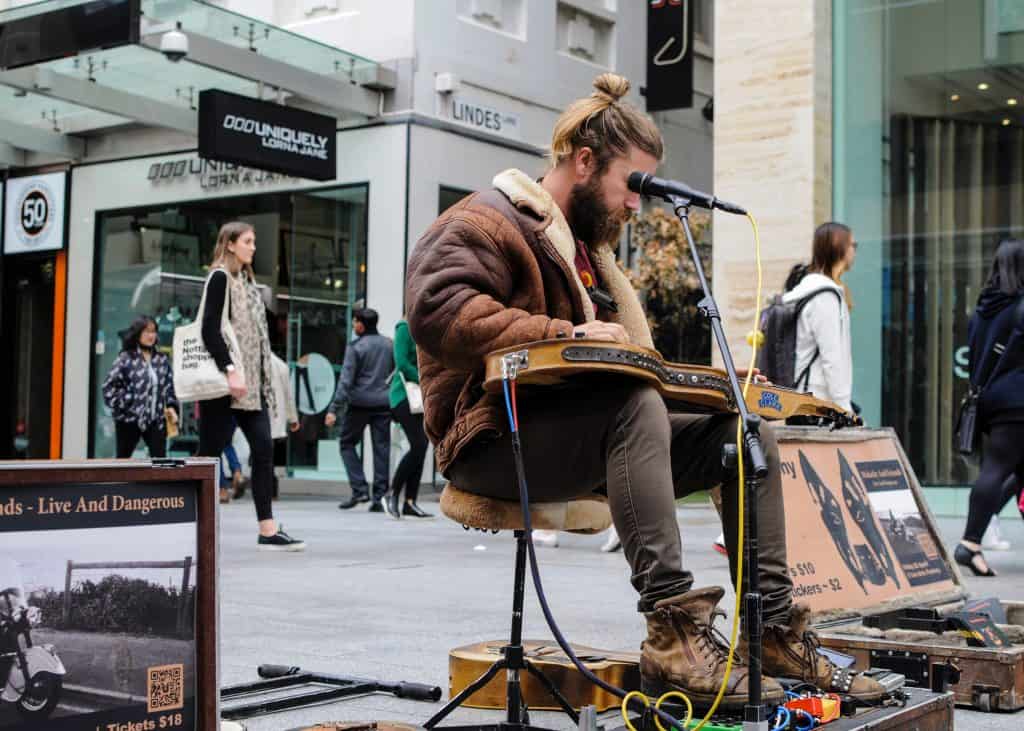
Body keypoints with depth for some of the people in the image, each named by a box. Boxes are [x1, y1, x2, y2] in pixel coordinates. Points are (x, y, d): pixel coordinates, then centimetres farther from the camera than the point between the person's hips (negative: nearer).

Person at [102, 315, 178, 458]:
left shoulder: (162, 360, 9)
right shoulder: (125, 359, -7)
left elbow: (169, 387, 13)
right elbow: (108, 386, -8)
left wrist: (171, 406, 0)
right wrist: (123, 405, -12)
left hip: (156, 420, 4)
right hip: (129, 419, -3)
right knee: (123, 459, 10)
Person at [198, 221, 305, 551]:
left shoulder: (246, 280, 19)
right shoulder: (220, 277, -6)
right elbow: (210, 329, -16)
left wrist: (264, 380, 17)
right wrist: (230, 370, -25)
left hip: (251, 381, 8)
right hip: (225, 380, -8)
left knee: (263, 449, 1)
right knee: (210, 452, -4)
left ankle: (268, 530, 1)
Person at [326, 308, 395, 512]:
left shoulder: (356, 347, -8)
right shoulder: (390, 345, 8)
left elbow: (346, 380, -12)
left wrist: (334, 409, -12)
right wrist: (394, 400, 20)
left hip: (360, 403, -4)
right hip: (384, 403, 4)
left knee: (347, 443, 10)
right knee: (381, 448, 5)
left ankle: (359, 489, -1)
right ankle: (379, 497, 2)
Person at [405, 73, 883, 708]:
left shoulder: (589, 244, 23)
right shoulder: (487, 222, -6)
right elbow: (438, 311, -25)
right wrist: (565, 335, -28)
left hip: (579, 437, 9)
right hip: (495, 439, -9)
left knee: (748, 431, -2)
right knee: (636, 404, -37)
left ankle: (775, 627, -4)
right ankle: (674, 629, -39)